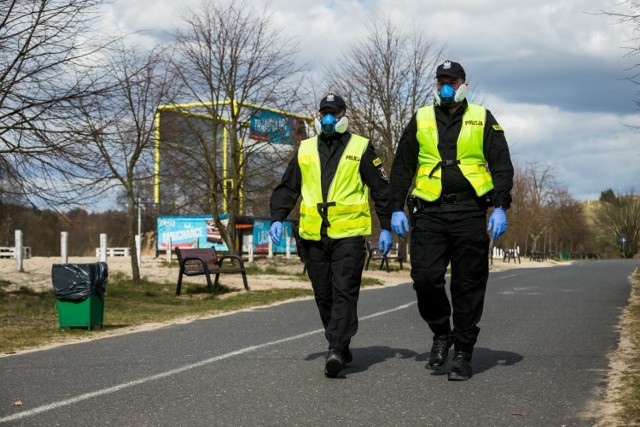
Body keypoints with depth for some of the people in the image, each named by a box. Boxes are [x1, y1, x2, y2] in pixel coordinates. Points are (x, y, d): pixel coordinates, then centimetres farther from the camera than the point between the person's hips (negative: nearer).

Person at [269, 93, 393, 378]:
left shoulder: (361, 148, 5)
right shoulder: (305, 150, 14)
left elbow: (381, 190, 6)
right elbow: (287, 188, 16)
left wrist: (386, 228, 2)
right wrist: (277, 218, 2)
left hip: (349, 234, -4)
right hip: (313, 236, 4)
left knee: (344, 293, -12)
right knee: (323, 296, 7)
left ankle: (336, 351, -18)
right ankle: (342, 349, 18)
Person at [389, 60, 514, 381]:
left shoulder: (482, 120, 10)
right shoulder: (420, 120, 13)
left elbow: (502, 166, 6)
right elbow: (401, 167, 14)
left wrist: (500, 207, -6)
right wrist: (397, 208, 5)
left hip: (469, 213, -1)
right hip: (429, 213, 1)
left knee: (468, 286, 0)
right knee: (425, 278, -11)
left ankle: (463, 353, 9)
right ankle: (441, 334, 14)